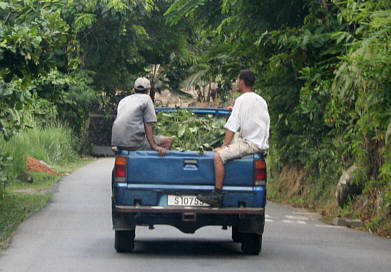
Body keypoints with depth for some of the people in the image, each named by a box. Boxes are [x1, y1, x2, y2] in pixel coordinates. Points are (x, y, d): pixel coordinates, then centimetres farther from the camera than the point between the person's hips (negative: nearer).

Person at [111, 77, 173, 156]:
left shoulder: (123, 100, 20)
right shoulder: (146, 98, 2)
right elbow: (148, 124, -7)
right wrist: (154, 146, -12)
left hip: (119, 144, 8)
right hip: (135, 143, -8)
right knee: (168, 141, 3)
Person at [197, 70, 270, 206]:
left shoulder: (241, 100, -10)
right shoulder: (261, 100, 15)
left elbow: (231, 127, -14)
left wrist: (223, 146, -8)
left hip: (251, 144, -10)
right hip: (262, 142, 10)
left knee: (218, 156, -18)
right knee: (233, 137, 32)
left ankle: (217, 195, -22)